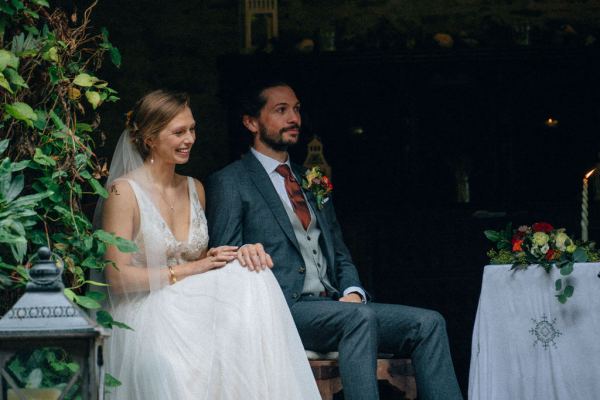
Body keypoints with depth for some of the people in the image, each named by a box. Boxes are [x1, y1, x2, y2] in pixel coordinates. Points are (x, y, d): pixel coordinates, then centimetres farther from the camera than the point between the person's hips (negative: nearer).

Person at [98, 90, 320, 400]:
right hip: (146, 319, -6)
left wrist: (239, 254, -1)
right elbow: (118, 276, -11)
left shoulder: (195, 189, 16)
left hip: (193, 310, 6)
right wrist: (189, 270, -12)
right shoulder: (124, 192, -6)